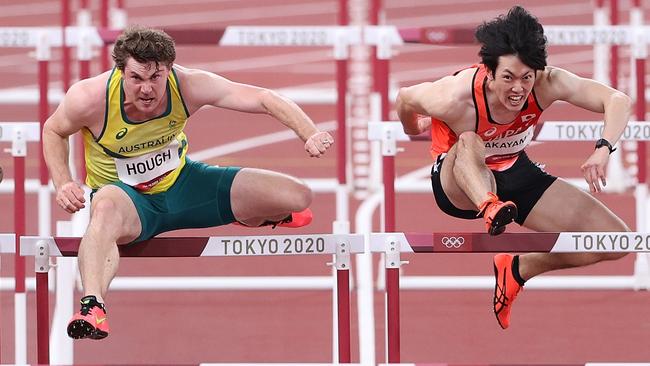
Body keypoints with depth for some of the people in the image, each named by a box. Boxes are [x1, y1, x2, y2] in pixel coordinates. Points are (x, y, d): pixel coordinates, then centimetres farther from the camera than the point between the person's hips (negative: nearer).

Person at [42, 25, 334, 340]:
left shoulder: (187, 86, -23)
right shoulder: (90, 98, -26)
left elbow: (264, 99, -21)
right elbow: (53, 132, -3)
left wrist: (310, 135, -38)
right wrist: (63, 185, -20)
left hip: (180, 182, 4)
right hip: (126, 195, -4)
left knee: (298, 197, -2)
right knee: (106, 209, -46)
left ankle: (255, 217, 36)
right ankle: (92, 305, -61)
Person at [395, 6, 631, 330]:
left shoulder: (547, 83, -24)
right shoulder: (456, 99, -31)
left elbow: (618, 100, -25)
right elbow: (405, 98, -10)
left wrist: (603, 149, -44)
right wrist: (413, 131, 14)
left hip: (513, 173, 4)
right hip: (459, 180, -4)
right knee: (469, 142, -42)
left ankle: (518, 269, 9)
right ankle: (491, 212, -69)